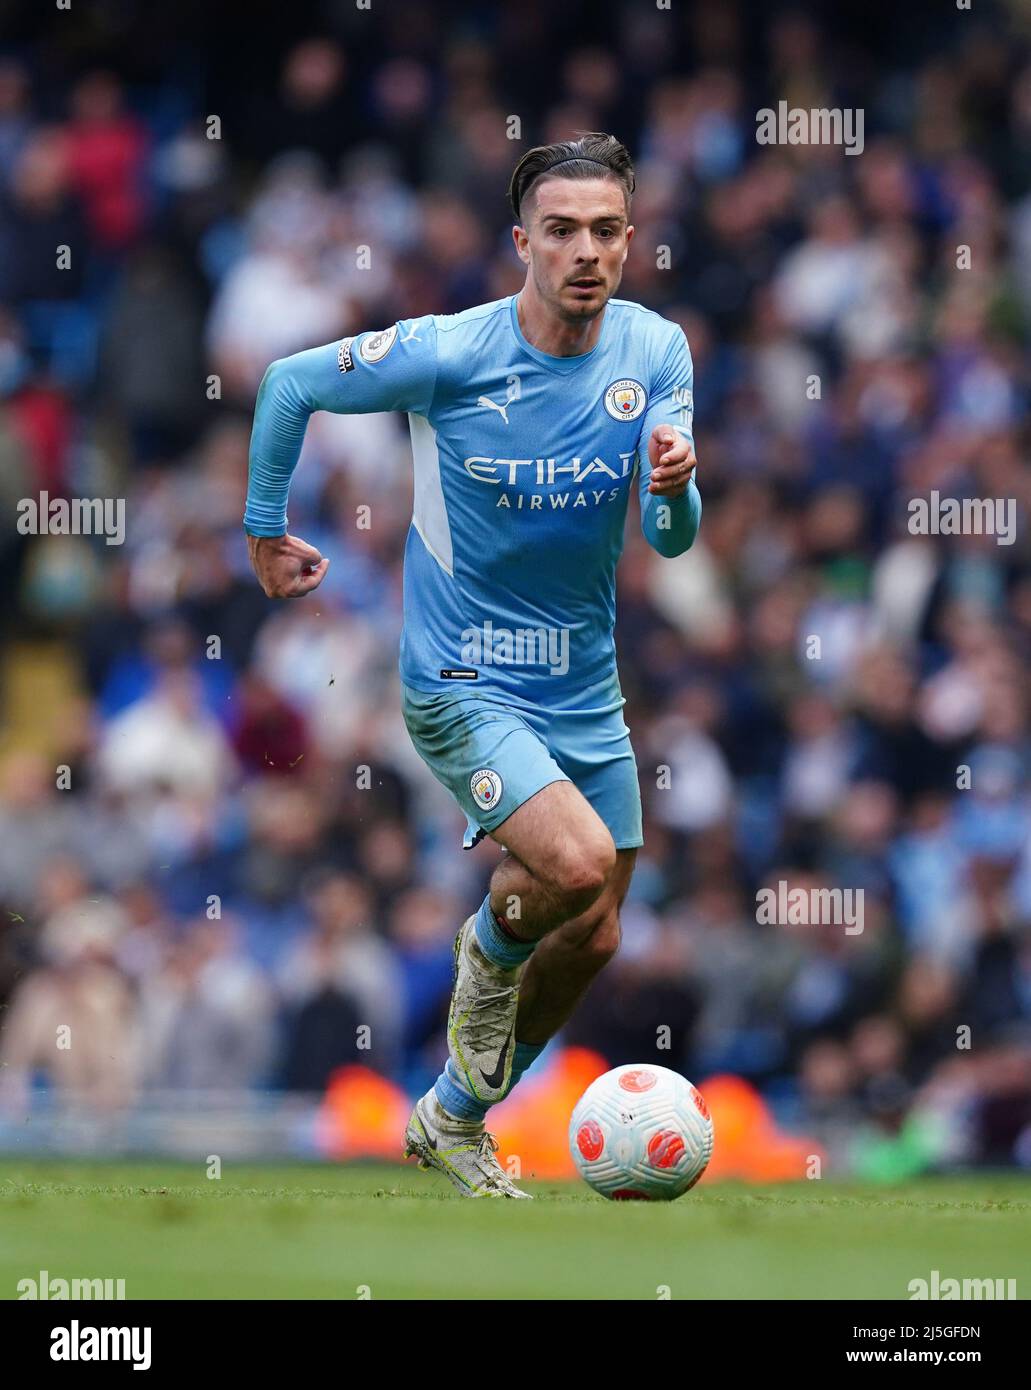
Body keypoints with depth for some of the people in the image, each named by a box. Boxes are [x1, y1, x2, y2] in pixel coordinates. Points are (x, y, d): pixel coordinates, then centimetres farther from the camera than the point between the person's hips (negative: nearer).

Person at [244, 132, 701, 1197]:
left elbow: (672, 538, -9)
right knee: (578, 863, -27)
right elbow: (290, 382, -2)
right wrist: (265, 530, 5)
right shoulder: (448, 354, -17)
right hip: (461, 682, -5)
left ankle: (454, 1120, 34)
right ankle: (487, 952, 9)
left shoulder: (655, 351, -6)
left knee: (591, 939, 12)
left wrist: (675, 488, -32)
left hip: (585, 687, 5)